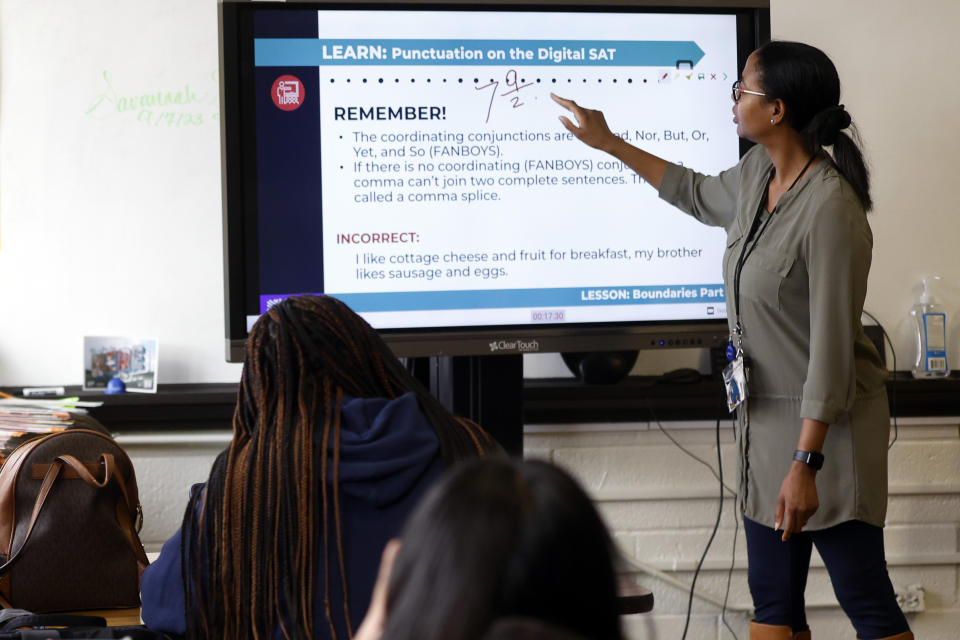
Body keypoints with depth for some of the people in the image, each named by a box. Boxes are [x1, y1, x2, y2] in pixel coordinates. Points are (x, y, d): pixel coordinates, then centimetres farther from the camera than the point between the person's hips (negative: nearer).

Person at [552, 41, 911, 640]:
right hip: (766, 414, 9)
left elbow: (831, 348, -23)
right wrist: (608, 142, 32)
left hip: (828, 427, -9)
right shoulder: (757, 176, 5)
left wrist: (805, 463, -25)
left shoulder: (831, 208, -23)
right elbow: (700, 194, 30)